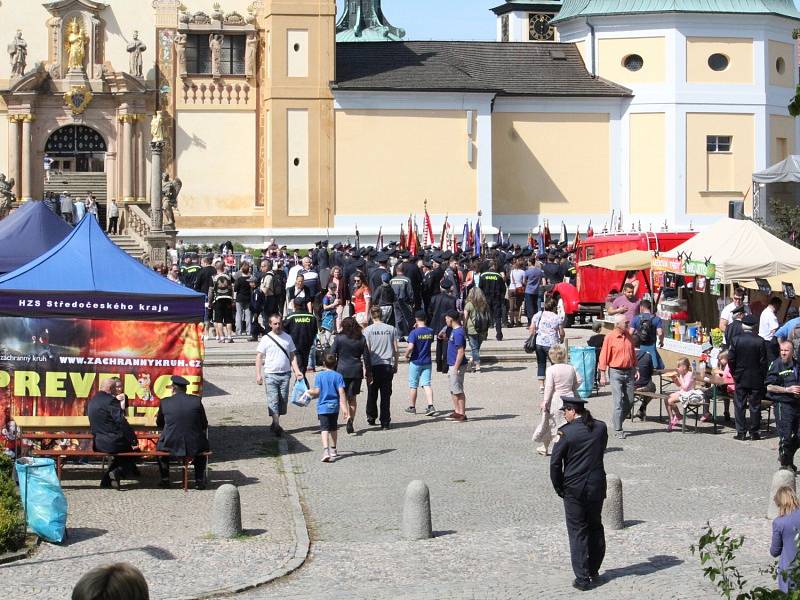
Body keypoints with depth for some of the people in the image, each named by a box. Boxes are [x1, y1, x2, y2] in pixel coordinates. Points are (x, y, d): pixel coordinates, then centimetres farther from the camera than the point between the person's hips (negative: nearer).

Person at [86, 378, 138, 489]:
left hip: (97, 444, 8)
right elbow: (122, 422, -20)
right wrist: (133, 441, -15)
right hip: (112, 443, -8)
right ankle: (117, 473, -7)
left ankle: (107, 478, 20)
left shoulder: (92, 401, 11)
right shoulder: (111, 400, -16)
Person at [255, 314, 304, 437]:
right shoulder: (266, 339, 0)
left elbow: (292, 356, 14)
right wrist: (258, 374, -9)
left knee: (283, 400, 5)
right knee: (273, 400, -10)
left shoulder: (287, 337, 11)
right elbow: (259, 357, 0)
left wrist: (297, 371, 1)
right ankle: (276, 425, -15)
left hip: (285, 374, 3)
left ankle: (275, 423, 17)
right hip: (270, 375, -3)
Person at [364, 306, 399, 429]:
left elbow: (367, 350, -5)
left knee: (372, 393, 15)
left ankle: (371, 417, 26)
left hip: (373, 365, -1)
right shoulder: (391, 329, 2)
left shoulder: (368, 330, -3)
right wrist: (395, 365, 16)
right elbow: (396, 350, 4)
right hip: (388, 365, 1)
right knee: (386, 395, 3)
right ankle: (385, 422, 1)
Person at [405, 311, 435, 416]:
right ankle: (431, 406, -14)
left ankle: (412, 407, 19)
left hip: (415, 362, -4)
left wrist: (406, 356, -6)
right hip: (427, 362, 4)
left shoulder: (414, 332, -17)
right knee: (426, 384, 1)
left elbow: (410, 347, -26)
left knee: (413, 385, 9)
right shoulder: (430, 331, 0)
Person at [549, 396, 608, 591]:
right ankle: (594, 571, 28)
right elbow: (601, 451, 8)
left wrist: (559, 487, 1)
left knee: (578, 533, 4)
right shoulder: (601, 428, -1)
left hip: (574, 489, -4)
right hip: (597, 487, 4)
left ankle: (582, 578, 2)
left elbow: (555, 463, -10)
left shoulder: (566, 432, -13)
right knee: (595, 528, 19)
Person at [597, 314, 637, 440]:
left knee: (629, 401, 8)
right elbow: (604, 357, -8)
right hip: (616, 372, -6)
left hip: (629, 372, 6)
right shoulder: (610, 337, -8)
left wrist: (635, 370, 16)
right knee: (618, 401, -7)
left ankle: (617, 420, 29)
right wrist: (603, 375, -11)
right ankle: (618, 430, -2)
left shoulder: (628, 336, 9)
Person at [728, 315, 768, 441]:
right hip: (756, 379, 0)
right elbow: (763, 361, -7)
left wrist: (734, 373, 9)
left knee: (739, 406, 7)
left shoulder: (736, 340, -8)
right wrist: (763, 377, 4)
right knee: (755, 406, 7)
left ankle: (741, 432, 5)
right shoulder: (760, 342, -10)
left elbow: (731, 359, -5)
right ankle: (754, 432, 10)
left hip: (740, 378, 0)